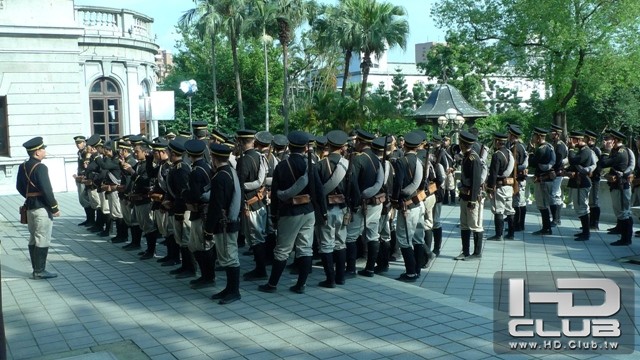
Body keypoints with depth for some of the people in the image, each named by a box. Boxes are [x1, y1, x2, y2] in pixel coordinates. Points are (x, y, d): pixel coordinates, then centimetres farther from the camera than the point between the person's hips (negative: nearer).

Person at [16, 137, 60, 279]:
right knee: (43, 240, -2)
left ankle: (36, 269, 21)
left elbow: (19, 187, 17)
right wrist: (54, 208, -14)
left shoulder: (23, 167, 9)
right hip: (42, 208, -9)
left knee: (33, 239, 14)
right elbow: (46, 190, -21)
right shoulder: (40, 168, -18)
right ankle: (39, 271, 1)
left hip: (30, 207, 9)